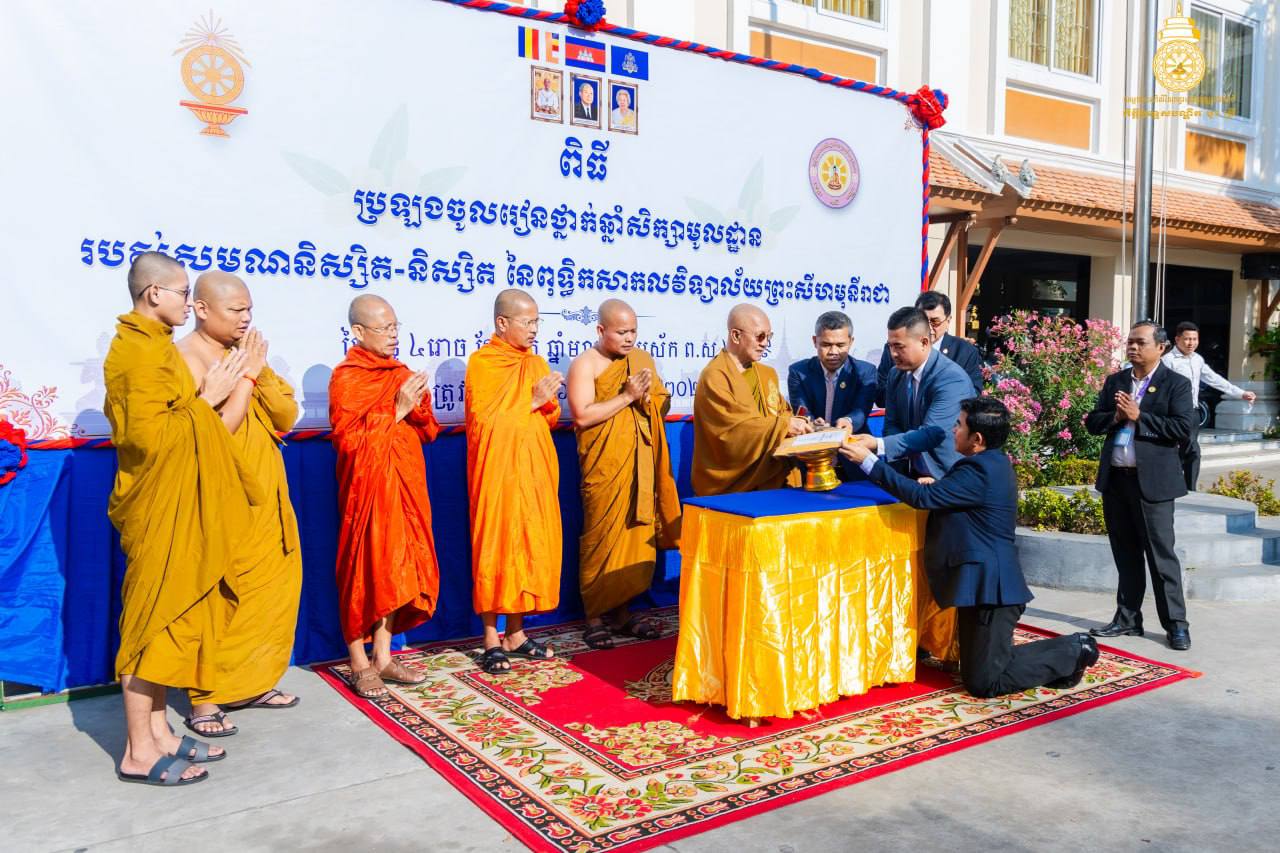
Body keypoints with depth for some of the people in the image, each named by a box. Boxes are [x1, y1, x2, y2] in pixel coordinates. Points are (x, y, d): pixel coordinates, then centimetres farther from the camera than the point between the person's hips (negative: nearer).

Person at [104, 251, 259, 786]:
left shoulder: (148, 344, 14)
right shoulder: (143, 351, -16)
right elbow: (150, 436, -23)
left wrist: (200, 397, 6)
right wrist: (206, 399, -17)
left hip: (173, 507, 10)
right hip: (160, 509, -10)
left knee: (167, 616, 14)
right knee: (155, 620, -3)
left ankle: (157, 731, 24)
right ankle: (139, 753, 6)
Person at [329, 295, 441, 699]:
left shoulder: (402, 374, 12)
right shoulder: (346, 378, -7)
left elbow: (428, 432, 12)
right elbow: (348, 440, -16)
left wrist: (418, 407, -9)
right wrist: (395, 411, -18)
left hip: (404, 484, 6)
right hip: (368, 487, -6)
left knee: (397, 568, 9)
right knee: (365, 570, -1)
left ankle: (383, 657, 19)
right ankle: (360, 665, 11)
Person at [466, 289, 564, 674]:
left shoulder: (537, 363, 13)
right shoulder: (481, 362, -6)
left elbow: (551, 419, 13)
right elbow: (484, 421, -13)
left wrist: (547, 402, -9)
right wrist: (531, 401, -14)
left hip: (534, 468, 6)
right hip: (498, 469, -6)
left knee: (530, 544, 6)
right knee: (495, 547, -2)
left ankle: (515, 633, 17)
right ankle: (492, 639, 7)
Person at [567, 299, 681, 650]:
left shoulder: (643, 359, 13)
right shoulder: (585, 365, -5)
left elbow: (664, 404, 15)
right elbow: (582, 415, -17)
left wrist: (647, 398, -7)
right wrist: (626, 397, -15)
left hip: (641, 463, 5)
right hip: (604, 466, -5)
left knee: (637, 533, 6)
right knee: (603, 538, -3)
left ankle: (621, 610, 16)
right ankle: (596, 617, 7)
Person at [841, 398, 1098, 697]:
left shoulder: (981, 470, -20)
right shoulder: (992, 462, 11)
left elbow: (924, 497, -25)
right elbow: (945, 497, 20)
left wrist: (868, 461, -22)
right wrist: (936, 486, 1)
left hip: (989, 586, -10)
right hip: (987, 582, 10)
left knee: (983, 683, -2)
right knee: (981, 667, 17)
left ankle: (1072, 653, 9)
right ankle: (1070, 648, 21)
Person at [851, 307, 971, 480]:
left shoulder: (952, 379, -17)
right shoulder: (896, 374, 4)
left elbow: (931, 434, -25)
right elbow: (892, 425, 7)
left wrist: (877, 445, -31)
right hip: (910, 472, 5)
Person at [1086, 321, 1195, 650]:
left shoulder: (1176, 384, -2)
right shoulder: (1114, 381, 12)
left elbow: (1183, 429, -13)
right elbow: (1092, 422, 9)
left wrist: (1138, 417, -17)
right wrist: (1115, 417, -10)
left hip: (1152, 481, -5)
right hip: (1115, 478, 5)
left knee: (1161, 554, -1)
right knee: (1125, 554, 13)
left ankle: (1176, 624, 9)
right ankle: (1127, 618, 22)